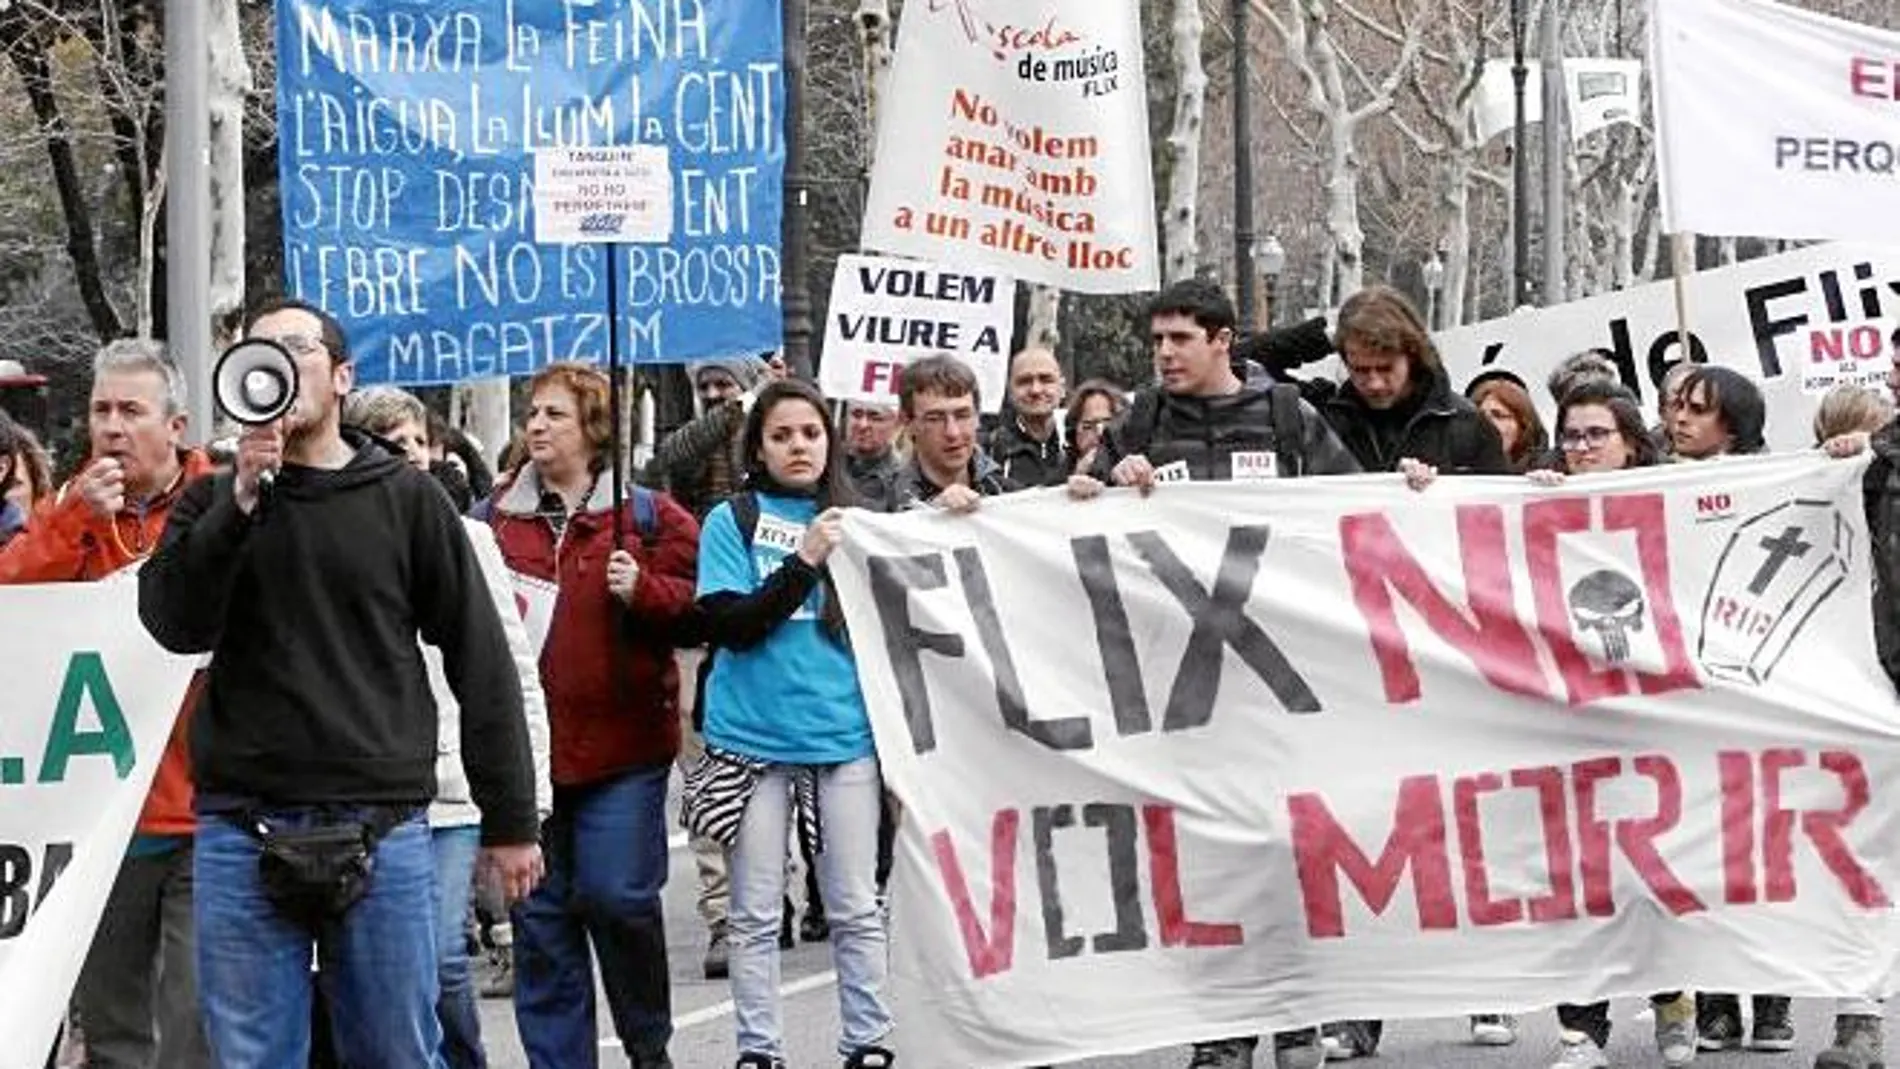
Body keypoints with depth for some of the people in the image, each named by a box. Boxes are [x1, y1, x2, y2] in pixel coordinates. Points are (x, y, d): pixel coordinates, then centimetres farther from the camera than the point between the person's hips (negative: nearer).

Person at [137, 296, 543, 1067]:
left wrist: (510, 819, 4)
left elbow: (481, 661, 6)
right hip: (243, 833, 1)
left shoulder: (406, 500, 7)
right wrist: (243, 497, -13)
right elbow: (175, 622, -7)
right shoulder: (214, 503, 11)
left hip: (382, 830, -1)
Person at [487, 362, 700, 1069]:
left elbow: (696, 605, -1)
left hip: (620, 742, -3)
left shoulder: (645, 513, 3)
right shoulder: (497, 516, 11)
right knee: (539, 913, 5)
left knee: (618, 897, -5)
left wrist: (642, 591, -16)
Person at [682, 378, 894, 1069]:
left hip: (844, 733, 2)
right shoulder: (733, 520, 1)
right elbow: (728, 625, -10)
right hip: (755, 737, -2)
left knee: (855, 907, 5)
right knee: (756, 913, 5)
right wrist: (804, 563, -17)